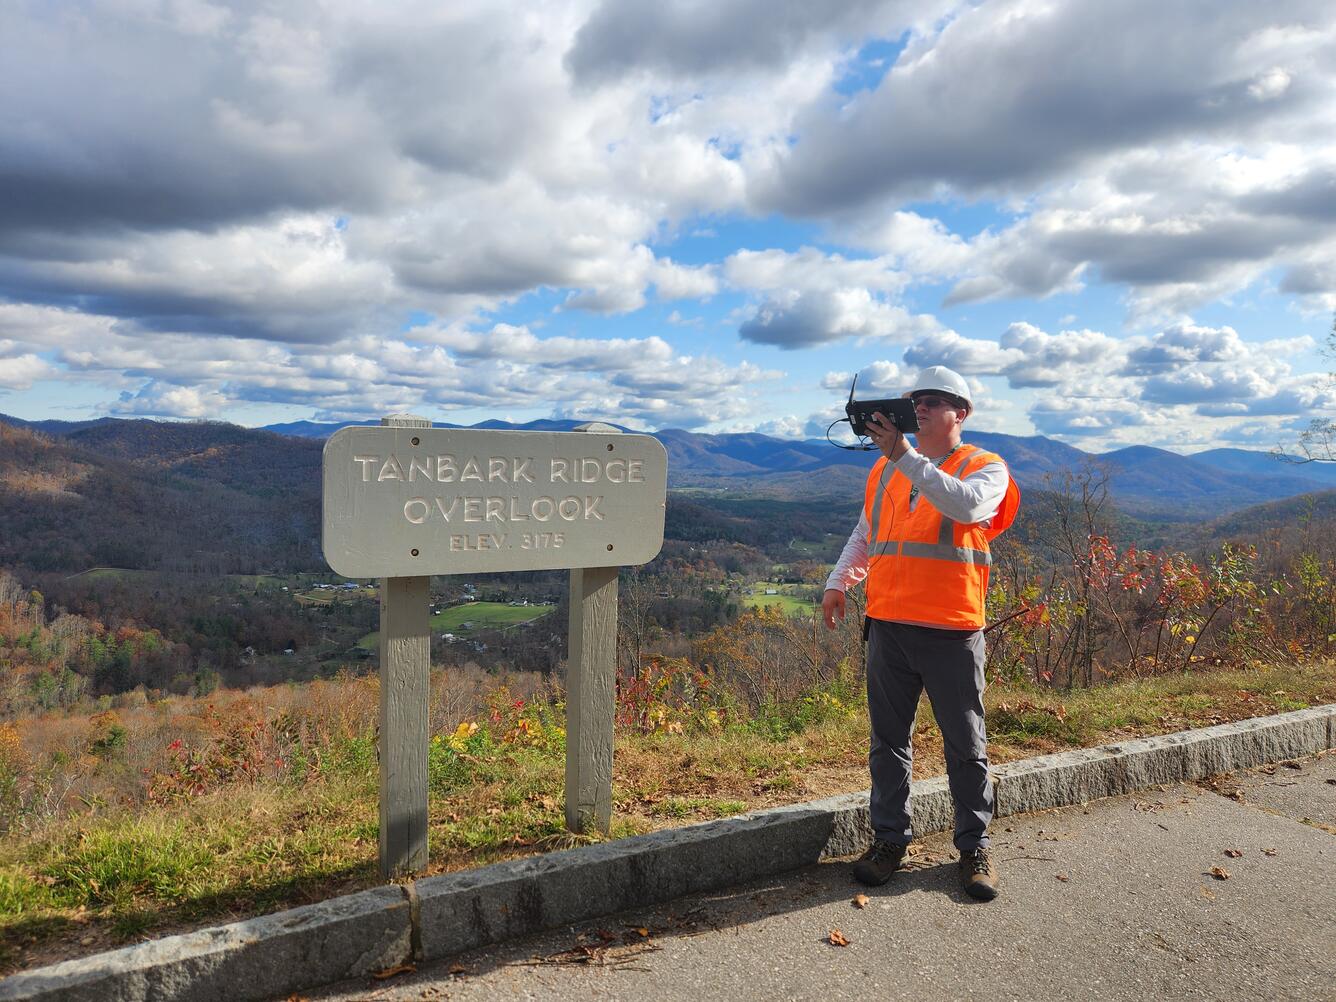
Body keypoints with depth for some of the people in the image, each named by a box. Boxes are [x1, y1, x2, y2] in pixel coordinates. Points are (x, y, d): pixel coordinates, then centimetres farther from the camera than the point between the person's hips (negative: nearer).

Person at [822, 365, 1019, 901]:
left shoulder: (986, 468, 0)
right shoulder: (885, 469, 14)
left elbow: (965, 504, -24)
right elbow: (864, 534, 23)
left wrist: (904, 457, -25)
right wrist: (838, 582, 10)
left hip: (951, 630, -4)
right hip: (887, 625, 4)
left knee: (965, 744, 9)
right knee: (888, 740, 12)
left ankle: (975, 846, 25)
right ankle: (889, 839, 26)